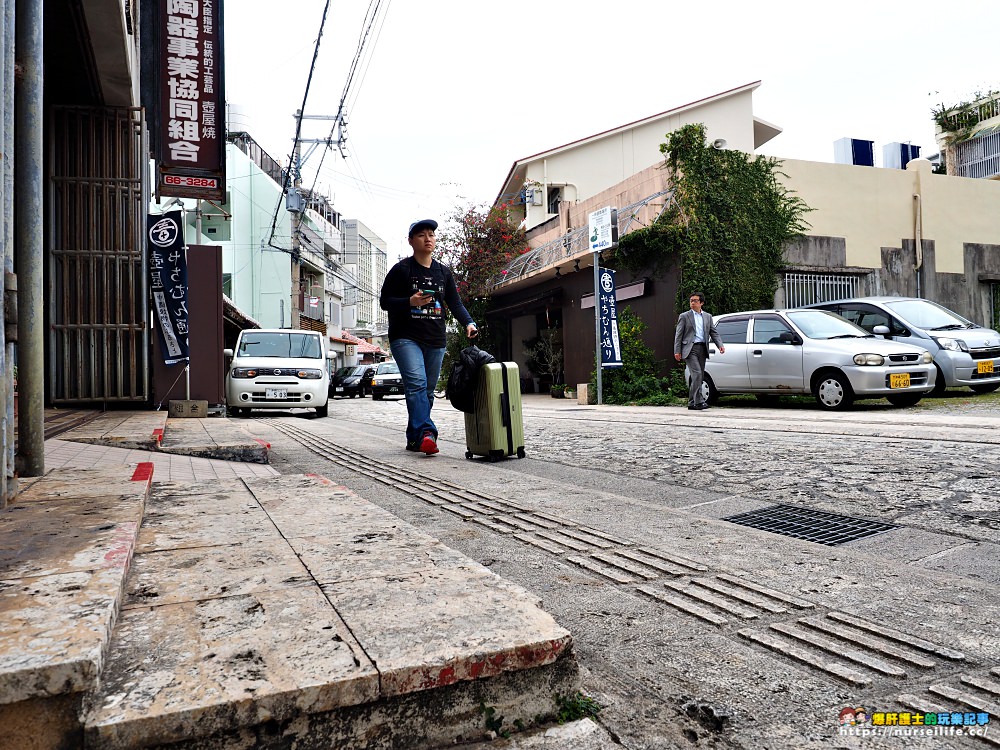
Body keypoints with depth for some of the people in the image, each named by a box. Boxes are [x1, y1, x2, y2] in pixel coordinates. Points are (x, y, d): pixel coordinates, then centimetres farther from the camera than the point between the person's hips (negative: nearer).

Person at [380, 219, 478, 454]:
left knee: (427, 390, 7)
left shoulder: (444, 272, 14)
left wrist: (468, 323, -5)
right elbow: (385, 301, -1)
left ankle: (414, 439, 18)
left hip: (435, 340, 5)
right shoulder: (401, 269, 0)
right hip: (405, 338, -5)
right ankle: (425, 433, -28)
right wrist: (410, 302, -18)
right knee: (417, 383, -23)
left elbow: (455, 303, 13)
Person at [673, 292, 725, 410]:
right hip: (690, 349, -5)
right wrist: (677, 351, -6)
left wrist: (720, 345, -3)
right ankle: (698, 401, -19)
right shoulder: (684, 316, 5)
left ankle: (691, 403, 13)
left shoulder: (708, 317, 17)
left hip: (702, 349, 5)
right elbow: (678, 335, 3)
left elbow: (714, 332, 14)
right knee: (697, 374, -18)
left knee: (699, 376, 5)